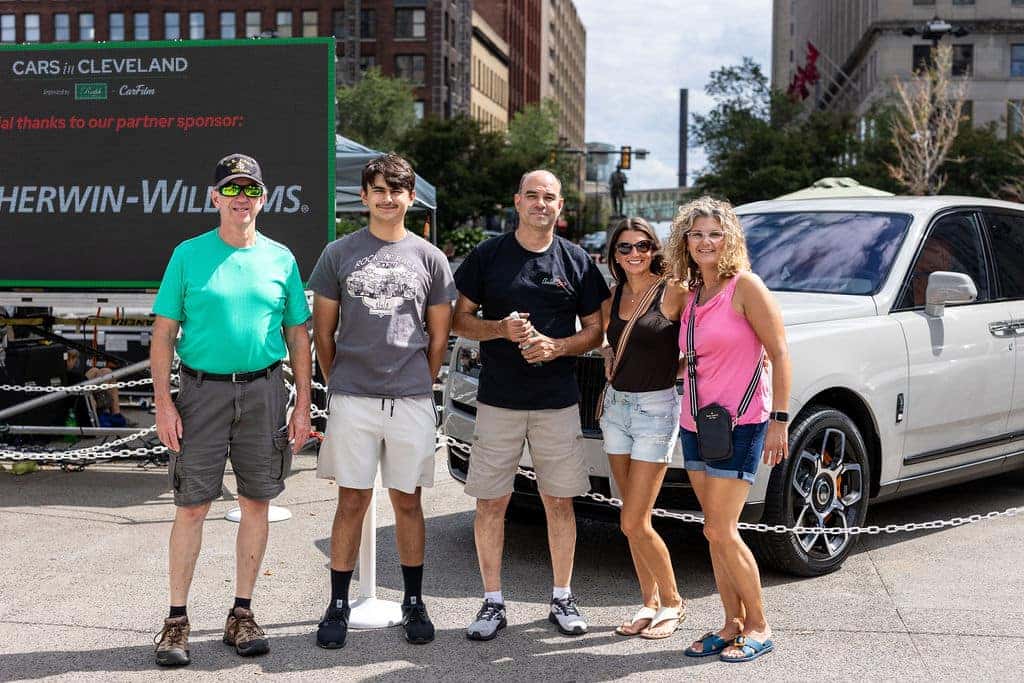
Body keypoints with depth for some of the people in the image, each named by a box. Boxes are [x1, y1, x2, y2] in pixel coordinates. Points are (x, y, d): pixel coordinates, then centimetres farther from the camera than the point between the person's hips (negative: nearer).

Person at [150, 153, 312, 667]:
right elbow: (164, 332, 1)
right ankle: (176, 620, 9)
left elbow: (298, 337, 10)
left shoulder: (280, 258, 7)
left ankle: (241, 614, 19)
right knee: (192, 506, -1)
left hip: (263, 391, 2)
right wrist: (163, 402, -8)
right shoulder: (188, 254, 2)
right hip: (202, 390, -2)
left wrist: (303, 405, 3)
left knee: (256, 503, 7)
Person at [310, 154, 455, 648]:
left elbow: (438, 336, 11)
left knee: (407, 501, 9)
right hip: (351, 400, -1)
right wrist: (339, 385, 8)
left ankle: (414, 603, 20)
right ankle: (338, 606, 13)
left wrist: (420, 387, 10)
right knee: (352, 501, 3)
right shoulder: (338, 254, 5)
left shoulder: (429, 258, 7)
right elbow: (323, 332, 9)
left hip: (411, 400, 1)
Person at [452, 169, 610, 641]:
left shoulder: (577, 261, 6)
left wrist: (556, 346, -11)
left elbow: (596, 331, 8)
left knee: (560, 501, 6)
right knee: (491, 502, 1)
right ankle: (492, 602, 14)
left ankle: (562, 598, 20)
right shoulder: (488, 255, 3)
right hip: (498, 401, 0)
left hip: (558, 403, 1)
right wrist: (501, 329, -14)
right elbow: (460, 320, 5)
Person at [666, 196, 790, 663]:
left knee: (721, 532, -8)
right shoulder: (690, 296, 12)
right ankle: (732, 625, 19)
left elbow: (779, 353, -11)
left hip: (739, 423, -7)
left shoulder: (745, 286, -9)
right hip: (695, 423, 7)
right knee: (716, 533, 9)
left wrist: (779, 420, -15)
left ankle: (758, 626, 7)